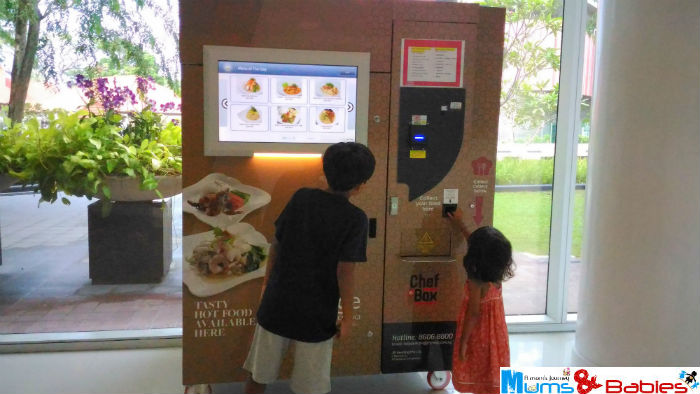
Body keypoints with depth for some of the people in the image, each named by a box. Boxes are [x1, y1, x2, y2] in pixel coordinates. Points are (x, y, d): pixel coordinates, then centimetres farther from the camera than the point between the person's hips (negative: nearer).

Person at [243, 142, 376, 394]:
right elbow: (344, 271, -15)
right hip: (316, 314, -3)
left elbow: (276, 243, 2)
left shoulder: (301, 197, -2)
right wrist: (348, 316, -5)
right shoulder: (356, 219, -12)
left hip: (277, 304, 3)